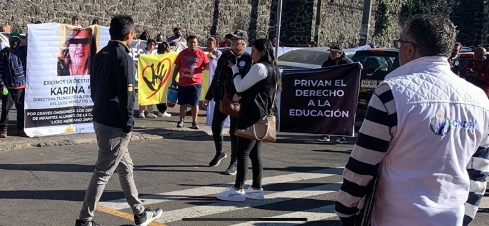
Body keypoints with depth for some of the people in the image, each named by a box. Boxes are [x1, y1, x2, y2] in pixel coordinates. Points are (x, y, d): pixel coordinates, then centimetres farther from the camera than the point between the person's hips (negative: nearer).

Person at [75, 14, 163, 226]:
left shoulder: (101, 55, 10)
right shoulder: (124, 58, -16)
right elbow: (126, 94, -18)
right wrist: (128, 124, -12)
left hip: (100, 119, 9)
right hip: (115, 125, -9)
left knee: (125, 167, 18)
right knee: (103, 172, -2)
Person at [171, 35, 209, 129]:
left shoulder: (201, 53, -1)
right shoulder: (182, 53, 5)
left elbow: (207, 66, -1)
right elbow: (177, 67, 10)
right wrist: (173, 79, 8)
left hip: (195, 83, -2)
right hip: (182, 83, 2)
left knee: (195, 103, 2)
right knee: (183, 103, 10)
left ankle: (195, 122, 12)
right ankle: (181, 120, 20)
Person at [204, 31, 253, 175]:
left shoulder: (248, 59, -7)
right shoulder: (224, 56, 11)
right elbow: (216, 77, 17)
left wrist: (240, 96, -25)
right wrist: (209, 96, 18)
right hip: (221, 98, 6)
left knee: (234, 132, 0)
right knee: (216, 127, 12)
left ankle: (235, 163, 10)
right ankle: (219, 153, 35)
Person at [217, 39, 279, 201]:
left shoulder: (259, 67, -13)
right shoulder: (271, 68, 16)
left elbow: (240, 87, -10)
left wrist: (235, 68, 2)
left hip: (252, 115, -10)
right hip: (262, 115, 10)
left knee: (242, 152, -7)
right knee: (255, 154, 12)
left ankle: (238, 190, -5)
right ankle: (257, 188, 15)